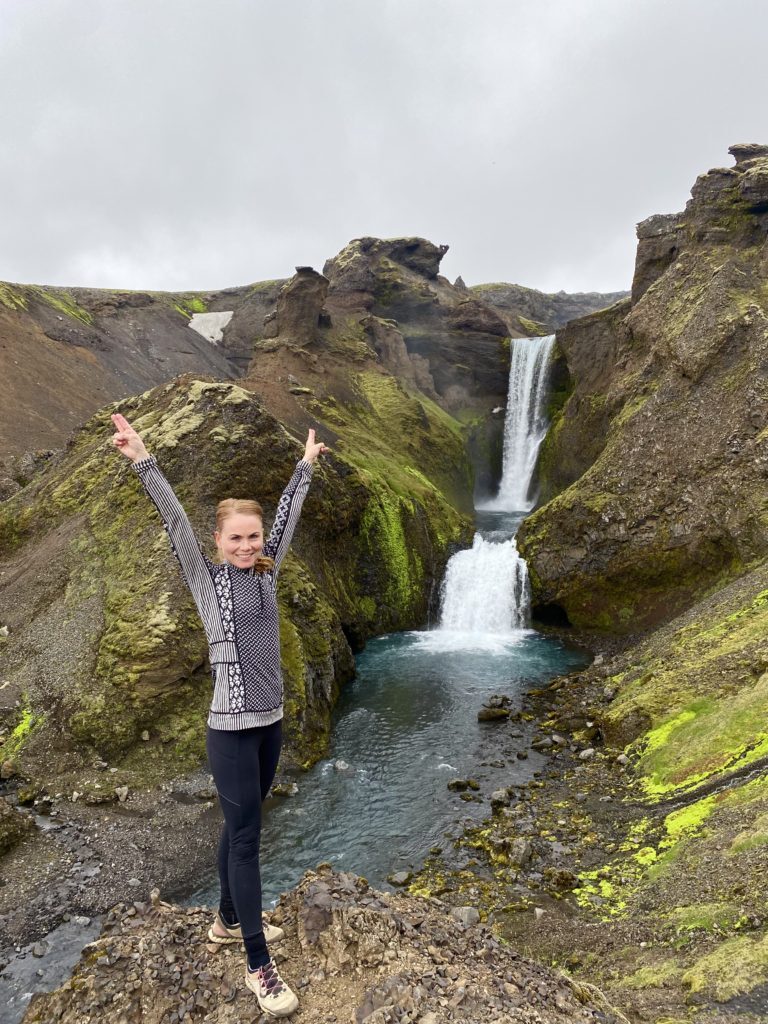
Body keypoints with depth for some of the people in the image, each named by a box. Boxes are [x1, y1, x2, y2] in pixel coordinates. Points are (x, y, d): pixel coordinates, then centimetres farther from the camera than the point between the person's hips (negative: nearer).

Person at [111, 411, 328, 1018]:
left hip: (271, 721, 6)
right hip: (232, 728, -6)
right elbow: (176, 521, -17)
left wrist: (307, 462, 20)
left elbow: (288, 514, 11)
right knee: (246, 836, 1)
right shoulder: (207, 580, -8)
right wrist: (142, 460, -24)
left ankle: (229, 922, 39)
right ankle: (259, 966, 12)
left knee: (241, 825, 20)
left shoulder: (266, 573, 4)